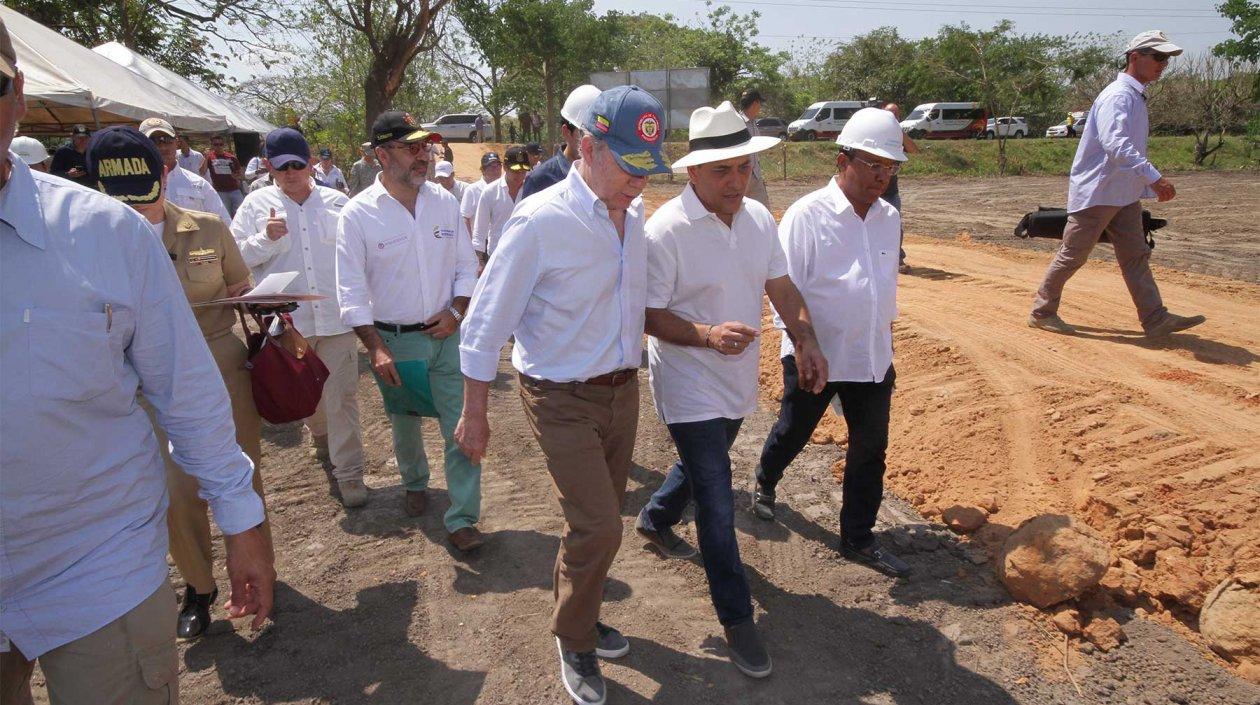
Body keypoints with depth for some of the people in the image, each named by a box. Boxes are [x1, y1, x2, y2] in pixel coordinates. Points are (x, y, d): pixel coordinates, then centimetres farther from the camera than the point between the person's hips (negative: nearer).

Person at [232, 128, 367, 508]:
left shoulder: (337, 202, 3)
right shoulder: (256, 204, 2)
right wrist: (266, 238, -16)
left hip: (334, 316, -1)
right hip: (288, 319, 2)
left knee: (341, 398, -2)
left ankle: (349, 472, 7)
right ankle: (321, 436, 49)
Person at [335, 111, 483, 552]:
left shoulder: (444, 201, 1)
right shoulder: (357, 214, -9)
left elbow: (466, 263, 7)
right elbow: (351, 290, -9)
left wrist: (457, 310, -9)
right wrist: (375, 348, -16)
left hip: (447, 334, 2)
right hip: (394, 339, -1)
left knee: (462, 427, -3)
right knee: (405, 425, 18)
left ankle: (462, 518, 9)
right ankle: (415, 483, 47)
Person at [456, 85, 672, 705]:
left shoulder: (635, 211, 0)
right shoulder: (539, 221, -20)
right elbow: (486, 321, -14)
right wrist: (474, 414, -9)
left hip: (623, 390, 6)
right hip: (562, 399, -6)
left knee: (598, 522, 17)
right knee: (598, 528, -7)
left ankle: (580, 615, 41)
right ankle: (574, 643, 20)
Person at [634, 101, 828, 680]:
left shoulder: (758, 218, 0)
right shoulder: (665, 230, -21)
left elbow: (781, 287, 8)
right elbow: (648, 315, -19)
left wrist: (806, 340, -6)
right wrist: (707, 336, -33)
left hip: (737, 382, 8)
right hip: (689, 387, -7)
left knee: (703, 463, 27)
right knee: (716, 502, -4)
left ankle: (654, 520, 56)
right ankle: (737, 618, 11)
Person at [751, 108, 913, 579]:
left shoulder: (890, 219, 4)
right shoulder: (807, 214, -15)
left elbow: (887, 287, 15)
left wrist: (886, 347, 17)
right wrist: (800, 345, -20)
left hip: (873, 359, 5)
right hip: (814, 356, -5)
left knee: (871, 449, 9)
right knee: (792, 433, 15)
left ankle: (858, 538, 25)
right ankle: (765, 482, 47)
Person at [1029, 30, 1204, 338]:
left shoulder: (1137, 97, 15)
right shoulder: (1118, 96, -17)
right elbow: (1115, 144, -33)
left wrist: (1149, 187, 18)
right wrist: (1154, 177, -39)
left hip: (1124, 195, 10)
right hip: (1096, 193, -10)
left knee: (1136, 256, 6)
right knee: (1072, 256, 0)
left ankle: (1155, 319, 7)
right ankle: (1042, 312, 12)